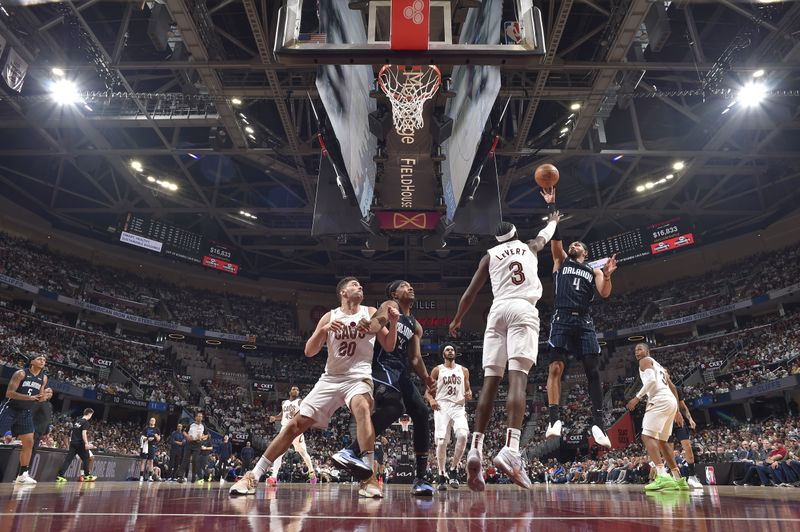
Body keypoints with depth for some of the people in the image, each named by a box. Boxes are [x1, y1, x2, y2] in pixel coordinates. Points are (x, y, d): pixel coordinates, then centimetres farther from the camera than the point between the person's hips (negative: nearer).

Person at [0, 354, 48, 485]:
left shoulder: (44, 378, 5)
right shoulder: (21, 373, -13)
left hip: (25, 412, 6)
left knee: (29, 442, 1)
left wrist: (43, 397, -12)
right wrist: (30, 397, -29)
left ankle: (22, 474, 9)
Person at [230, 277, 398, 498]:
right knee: (296, 424, -2)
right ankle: (253, 476, 8)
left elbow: (389, 347, 2)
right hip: (330, 379, 2)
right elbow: (309, 351, 0)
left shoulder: (371, 313, 4)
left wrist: (393, 323, -16)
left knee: (361, 406, -36)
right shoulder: (329, 317, 5)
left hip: (358, 377, -2)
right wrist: (323, 330, -18)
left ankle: (368, 476, -38)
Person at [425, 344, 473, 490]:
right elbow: (427, 390, 7)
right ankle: (442, 475, 8)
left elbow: (468, 389, 19)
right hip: (441, 408, -1)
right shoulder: (437, 370, 9)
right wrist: (431, 400, -14)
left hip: (458, 408, 1)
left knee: (463, 435, -23)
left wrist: (469, 395, -5)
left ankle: (453, 469, -6)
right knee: (441, 442, -9)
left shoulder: (463, 370, 15)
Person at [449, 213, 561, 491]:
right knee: (517, 377, -16)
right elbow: (545, 235, 48)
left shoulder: (490, 255, 21)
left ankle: (476, 449, -11)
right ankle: (510, 449, -33)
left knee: (490, 380, -1)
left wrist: (457, 320, 31)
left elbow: (470, 292, 19)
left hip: (497, 311, 2)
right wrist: (553, 221, 69)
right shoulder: (530, 247, 24)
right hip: (523, 310, -1)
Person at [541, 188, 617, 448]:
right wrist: (551, 205, 3)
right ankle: (554, 419, -13)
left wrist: (607, 275, -12)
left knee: (592, 371, -2)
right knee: (555, 368, -12)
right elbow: (555, 237, 8)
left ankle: (598, 423, 3)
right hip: (562, 320, -1)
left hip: (584, 322, 2)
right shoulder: (561, 261, 20)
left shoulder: (593, 271, 21)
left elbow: (604, 293, 7)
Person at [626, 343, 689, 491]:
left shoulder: (645, 361, 5)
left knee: (647, 436, -15)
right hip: (671, 401, 10)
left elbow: (651, 380, -13)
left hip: (660, 400, -10)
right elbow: (673, 388, 29)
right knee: (662, 440, 17)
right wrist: (677, 411, 29)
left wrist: (637, 398, -12)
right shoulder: (659, 366, 32)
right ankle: (678, 479, 16)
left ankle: (662, 476, -30)